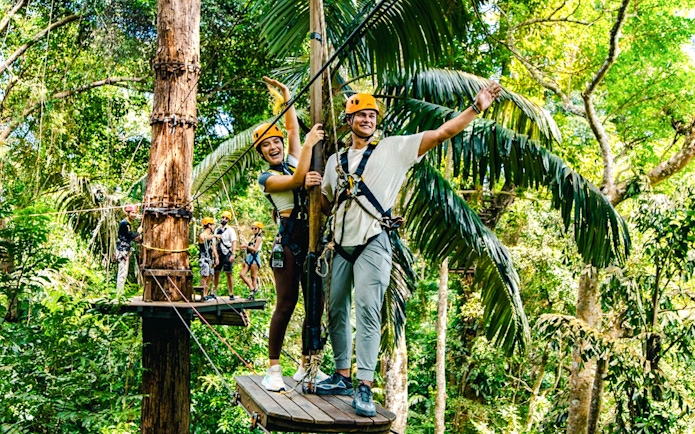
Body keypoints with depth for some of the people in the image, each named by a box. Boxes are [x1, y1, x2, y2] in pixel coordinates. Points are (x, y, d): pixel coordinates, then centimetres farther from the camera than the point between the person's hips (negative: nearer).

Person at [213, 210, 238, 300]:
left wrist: (233, 254, -20)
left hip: (227, 253, -5)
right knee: (216, 273, 8)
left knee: (229, 274, -4)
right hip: (218, 254, 5)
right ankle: (214, 292, 16)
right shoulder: (217, 229, 13)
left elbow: (234, 242, -10)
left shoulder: (230, 230, -3)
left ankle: (231, 293, 0)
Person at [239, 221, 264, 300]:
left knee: (253, 277, -5)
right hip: (248, 257, 8)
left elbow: (255, 249, -14)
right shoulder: (253, 238, 21)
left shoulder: (259, 238, -2)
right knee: (242, 274, -5)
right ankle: (252, 289, 1)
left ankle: (253, 293, 0)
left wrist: (246, 246, -21)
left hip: (254, 258, -8)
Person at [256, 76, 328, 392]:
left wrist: (286, 96, 23)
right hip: (289, 241, -5)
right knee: (286, 304, -8)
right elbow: (297, 179, -15)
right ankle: (273, 370, 0)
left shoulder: (293, 160, 16)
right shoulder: (267, 177, 1)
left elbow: (293, 129, 18)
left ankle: (306, 367, 15)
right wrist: (309, 144, -14)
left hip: (313, 238, 6)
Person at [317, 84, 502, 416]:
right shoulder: (335, 160, 17)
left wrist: (477, 107, -14)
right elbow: (326, 205, 23)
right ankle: (342, 377, 23)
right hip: (341, 245, 6)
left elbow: (442, 133, -5)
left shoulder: (393, 148, 3)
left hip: (372, 244, -5)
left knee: (367, 309, -15)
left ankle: (365, 387, -14)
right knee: (336, 310, 10)